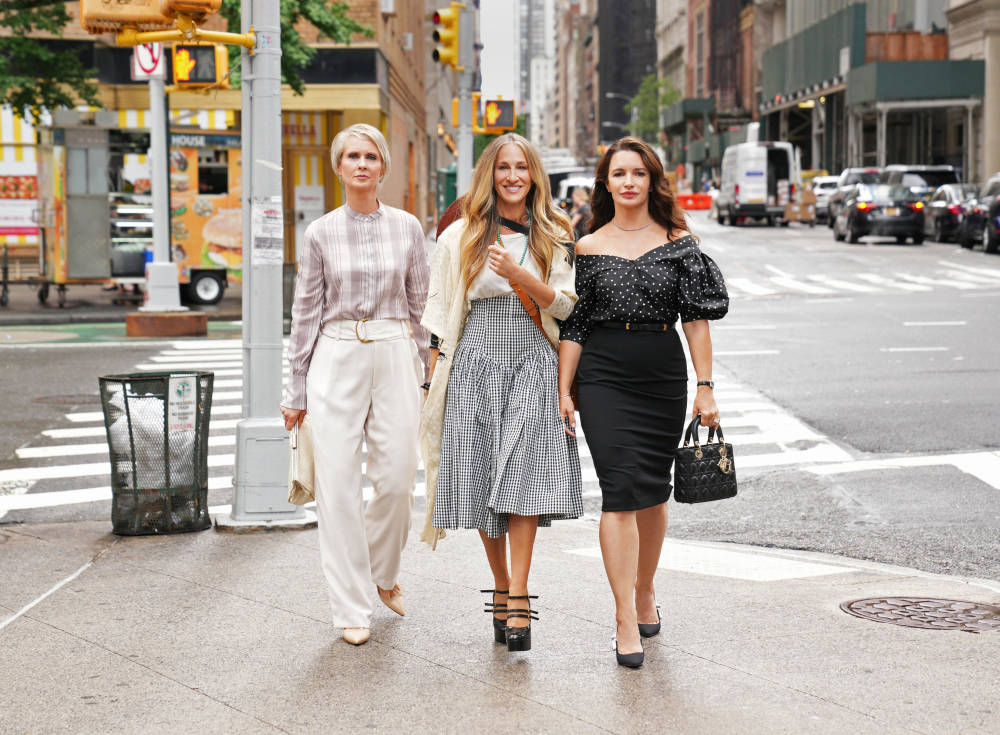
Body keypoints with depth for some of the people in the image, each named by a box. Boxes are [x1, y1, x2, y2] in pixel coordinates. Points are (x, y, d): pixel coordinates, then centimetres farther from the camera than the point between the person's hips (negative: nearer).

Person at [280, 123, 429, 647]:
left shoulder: (406, 227, 5)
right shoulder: (321, 232, 4)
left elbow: (420, 303, 11)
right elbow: (307, 310, 7)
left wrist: (425, 374, 8)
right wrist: (297, 390, 6)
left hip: (395, 356, 1)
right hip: (337, 358, -1)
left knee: (397, 479, 0)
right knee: (338, 483, -3)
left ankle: (384, 571, 30)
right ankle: (351, 608, 6)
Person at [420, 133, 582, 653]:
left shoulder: (552, 236, 9)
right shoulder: (461, 237, 6)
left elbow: (564, 305, 2)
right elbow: (441, 316, 7)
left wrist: (519, 274, -14)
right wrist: (436, 381, 1)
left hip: (533, 366, 0)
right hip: (476, 363, 1)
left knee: (523, 476, -14)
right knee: (481, 482, 2)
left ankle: (518, 599, -15)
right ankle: (501, 588, 20)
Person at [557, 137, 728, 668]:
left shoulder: (678, 243, 4)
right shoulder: (589, 248, 4)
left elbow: (696, 317, 3)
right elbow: (574, 325, 5)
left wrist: (705, 385, -3)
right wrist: (563, 391, 1)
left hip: (664, 377, 2)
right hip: (604, 378, -2)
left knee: (653, 490, 11)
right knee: (620, 490, -11)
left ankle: (645, 591, 33)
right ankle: (626, 621, -11)